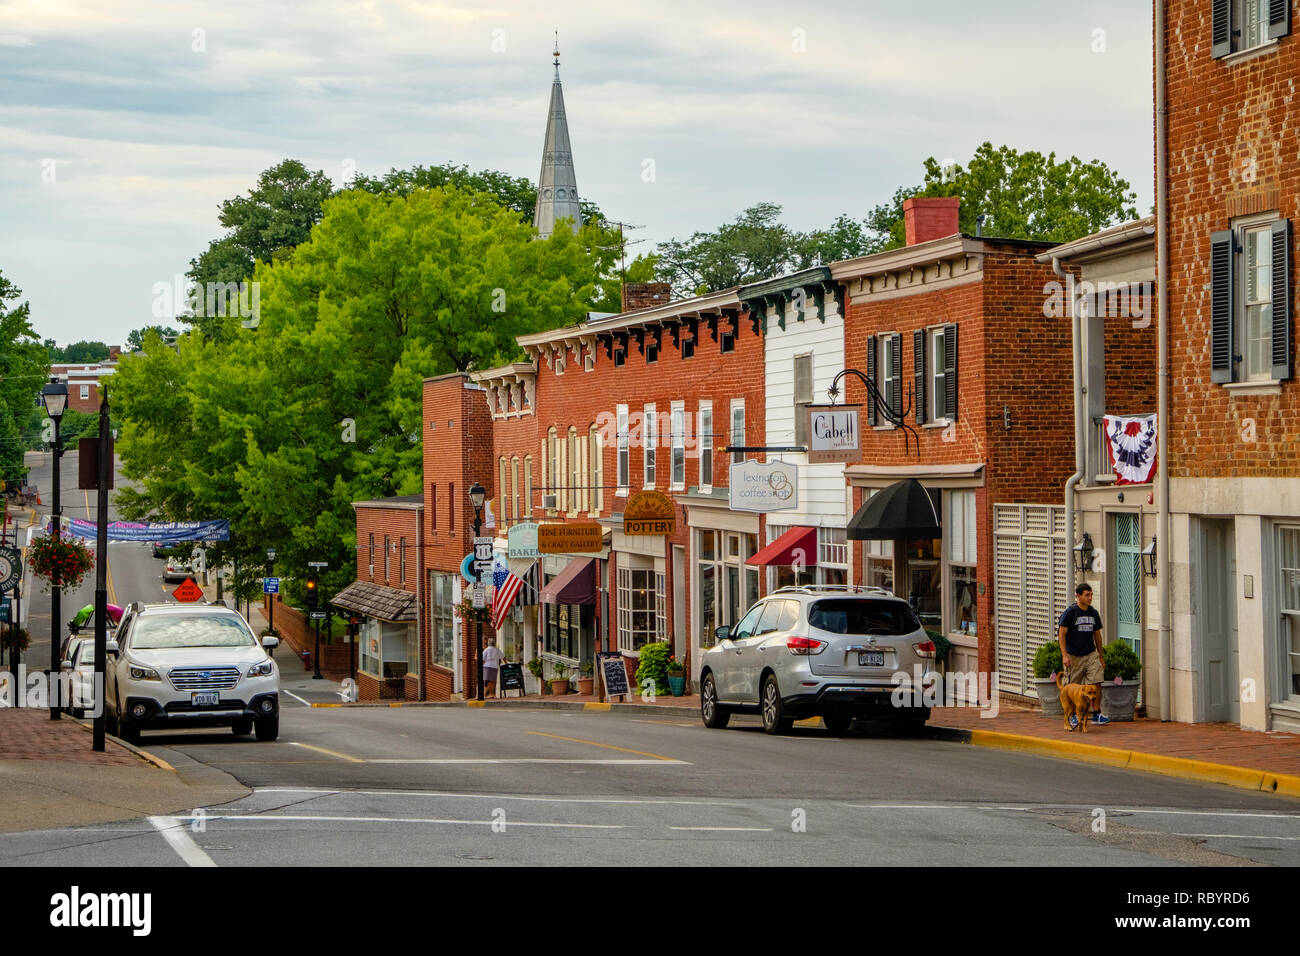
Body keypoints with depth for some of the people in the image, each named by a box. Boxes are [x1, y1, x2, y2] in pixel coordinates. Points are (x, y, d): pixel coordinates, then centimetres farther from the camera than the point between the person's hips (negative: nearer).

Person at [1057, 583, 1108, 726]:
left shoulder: (1093, 613, 9)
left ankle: (1097, 714, -2)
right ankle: (1072, 716, 16)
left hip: (1091, 655, 4)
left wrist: (1101, 656, 20)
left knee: (1096, 683, -8)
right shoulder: (1070, 612, -7)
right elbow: (1062, 634, -8)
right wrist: (1064, 655, -17)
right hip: (1074, 656, -4)